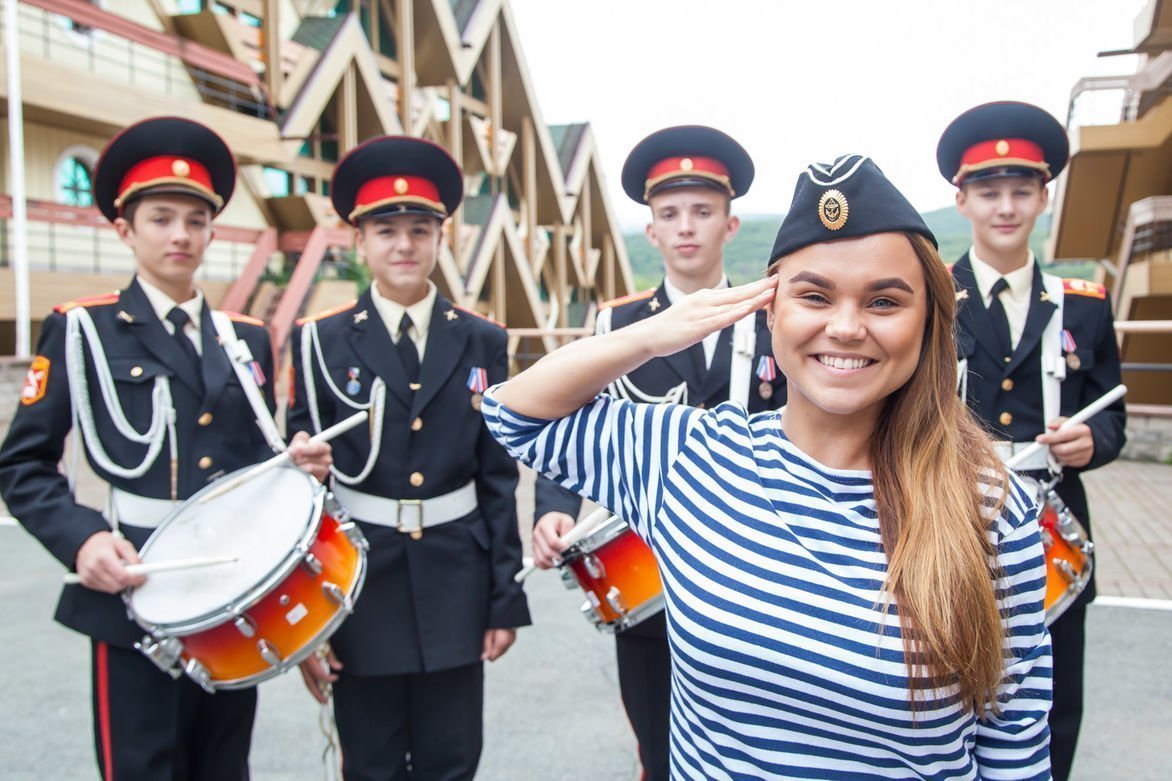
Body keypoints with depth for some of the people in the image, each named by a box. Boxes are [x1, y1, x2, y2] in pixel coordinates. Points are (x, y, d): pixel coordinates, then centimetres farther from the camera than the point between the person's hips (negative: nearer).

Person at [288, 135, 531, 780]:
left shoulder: (482, 343, 2)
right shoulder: (320, 342, -2)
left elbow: (499, 478, 3)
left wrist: (505, 599, 2)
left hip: (456, 589, 1)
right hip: (359, 588, -1)